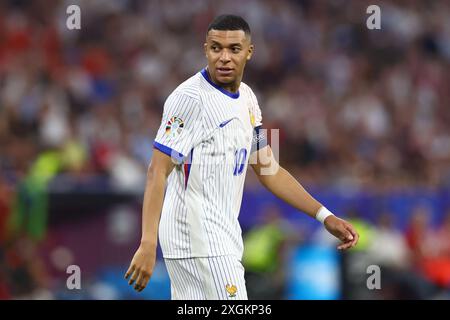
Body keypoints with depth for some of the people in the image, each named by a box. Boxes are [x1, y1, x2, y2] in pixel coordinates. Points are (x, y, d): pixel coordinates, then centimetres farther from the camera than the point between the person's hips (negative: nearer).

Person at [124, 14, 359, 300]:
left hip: (222, 237, 9)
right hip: (199, 239, -9)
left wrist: (325, 216, 14)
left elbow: (269, 170, 20)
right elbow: (158, 171, -18)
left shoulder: (247, 99, 13)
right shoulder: (190, 98, -13)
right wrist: (148, 244, -27)